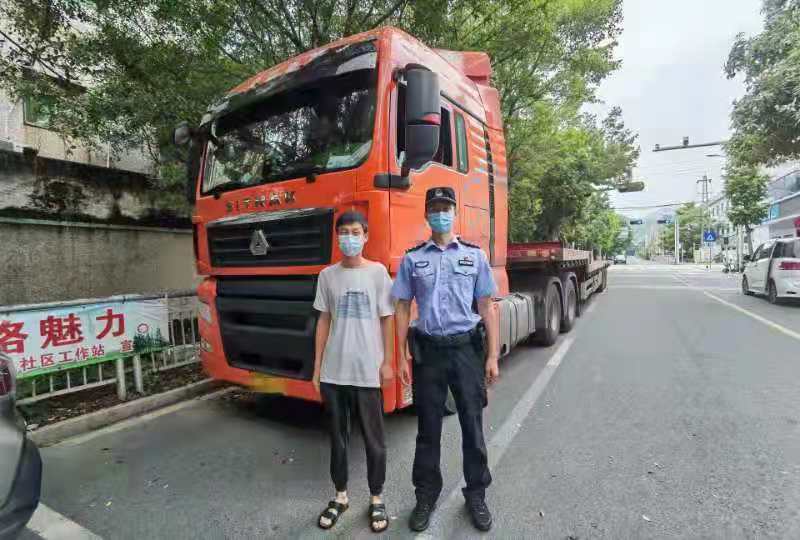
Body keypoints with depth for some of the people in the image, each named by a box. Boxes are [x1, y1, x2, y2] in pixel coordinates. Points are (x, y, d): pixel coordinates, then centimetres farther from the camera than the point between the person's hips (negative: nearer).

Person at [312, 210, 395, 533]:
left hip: (367, 371, -2)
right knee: (337, 437, 16)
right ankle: (340, 496, 35)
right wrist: (317, 366, 7)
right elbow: (324, 321, 8)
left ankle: (376, 499, 29)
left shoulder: (377, 272, -3)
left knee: (374, 438, 10)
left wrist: (387, 362, -3)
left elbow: (386, 319, 0)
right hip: (333, 371, 3)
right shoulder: (327, 275, 4)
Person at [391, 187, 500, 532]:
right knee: (428, 428, 13)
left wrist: (492, 356, -1)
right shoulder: (412, 258, 3)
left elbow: (486, 308, 4)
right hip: (428, 350, 0)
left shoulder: (474, 255, 3)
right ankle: (426, 495, 32)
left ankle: (476, 495, 32)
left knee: (473, 426, 11)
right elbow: (402, 308, 4)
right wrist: (403, 356, 0)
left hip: (467, 349, 0)